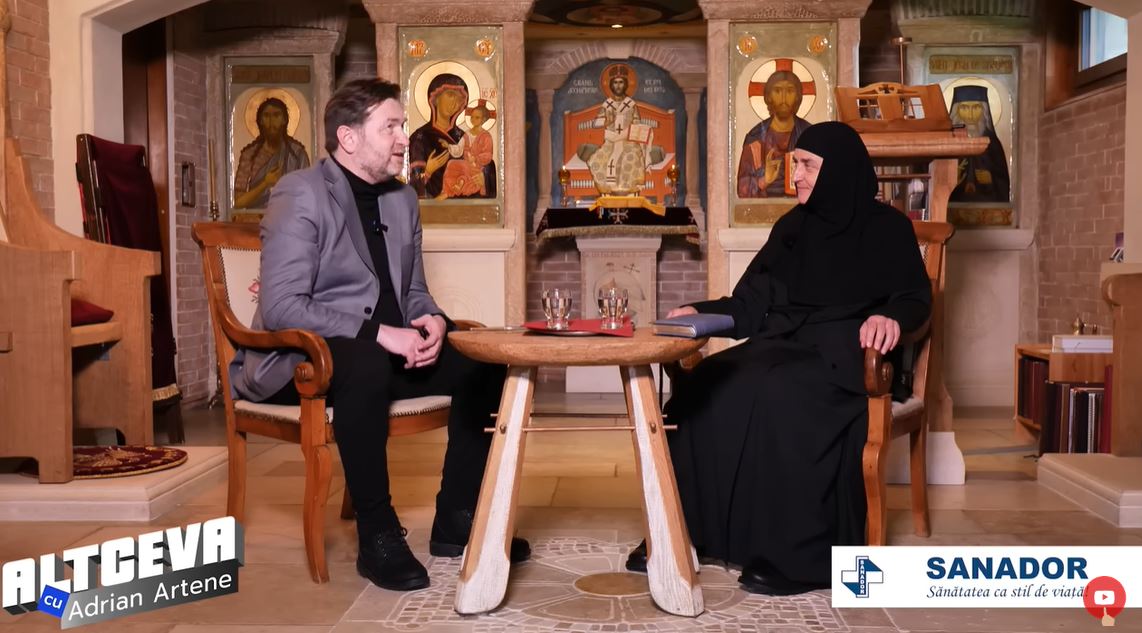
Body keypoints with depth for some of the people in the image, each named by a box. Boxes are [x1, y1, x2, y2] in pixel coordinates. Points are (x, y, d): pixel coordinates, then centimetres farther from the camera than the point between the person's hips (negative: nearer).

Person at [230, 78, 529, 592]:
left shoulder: (402, 200, 11)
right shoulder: (300, 195, -13)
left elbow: (412, 291, 17)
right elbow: (280, 307, -22)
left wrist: (431, 320, -7)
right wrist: (378, 332, -28)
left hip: (381, 351, 8)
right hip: (297, 359, -8)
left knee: (483, 362, -7)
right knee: (367, 365, -39)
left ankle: (456, 520, 1)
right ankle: (377, 535, -26)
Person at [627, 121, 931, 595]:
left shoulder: (886, 227, 3)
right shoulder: (792, 227, 17)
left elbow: (916, 297, -5)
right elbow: (750, 305, 14)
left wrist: (890, 315, -27)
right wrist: (700, 312, -2)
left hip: (845, 355, -5)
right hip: (785, 345, 6)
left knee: (779, 394, -37)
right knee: (703, 388, -22)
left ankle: (802, 556, -30)